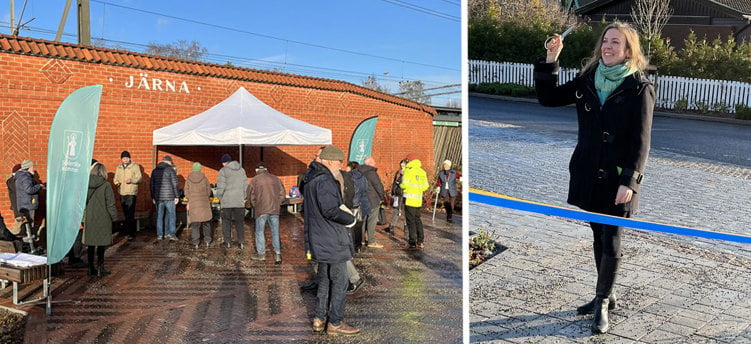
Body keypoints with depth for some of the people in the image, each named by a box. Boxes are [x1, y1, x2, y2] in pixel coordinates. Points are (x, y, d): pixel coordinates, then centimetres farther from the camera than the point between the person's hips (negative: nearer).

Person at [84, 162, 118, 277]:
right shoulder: (106, 185, -13)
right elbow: (110, 204, -11)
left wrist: (84, 215, 17)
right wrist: (114, 217, -1)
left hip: (89, 218, 4)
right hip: (102, 219, -4)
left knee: (91, 244, 13)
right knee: (101, 244, 4)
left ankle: (91, 268, 20)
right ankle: (100, 268, 6)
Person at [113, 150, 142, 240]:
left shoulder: (135, 166, -1)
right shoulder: (119, 167, 14)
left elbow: (139, 179, -5)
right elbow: (115, 178, 20)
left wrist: (131, 180, -23)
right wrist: (116, 182, -4)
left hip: (131, 193, -5)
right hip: (122, 193, 5)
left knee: (130, 214, -12)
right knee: (126, 213, 12)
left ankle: (131, 233, -11)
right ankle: (128, 231, 21)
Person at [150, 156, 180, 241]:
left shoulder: (155, 171, 10)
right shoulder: (170, 170, -6)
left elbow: (151, 185, 14)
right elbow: (175, 184, -10)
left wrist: (153, 197, 20)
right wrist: (177, 196, -5)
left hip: (158, 197, 4)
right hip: (169, 197, -4)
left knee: (159, 216, 10)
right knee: (171, 215, 4)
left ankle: (159, 235, 11)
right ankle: (171, 234, -1)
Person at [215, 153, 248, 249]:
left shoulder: (223, 171, -8)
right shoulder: (241, 169, 6)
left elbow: (220, 187, -12)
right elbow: (245, 185, 6)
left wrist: (220, 197, 3)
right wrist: (244, 197, 12)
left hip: (227, 201, -3)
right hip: (239, 201, 4)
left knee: (226, 221, 9)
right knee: (240, 221, 9)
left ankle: (227, 242, 11)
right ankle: (241, 242, 9)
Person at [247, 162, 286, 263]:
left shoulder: (255, 180, -1)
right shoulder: (276, 179, 9)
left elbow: (251, 197, 1)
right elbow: (282, 195, 8)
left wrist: (254, 206, 17)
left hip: (261, 210, -3)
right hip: (274, 209, 3)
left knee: (260, 231, 10)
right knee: (275, 232, 8)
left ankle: (261, 253, 15)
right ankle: (278, 254, 4)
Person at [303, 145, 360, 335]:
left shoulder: (311, 179, 14)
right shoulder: (324, 181, -19)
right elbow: (330, 210, -27)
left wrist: (341, 207, 5)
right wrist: (350, 219, -12)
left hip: (320, 241, 10)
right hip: (332, 241, -10)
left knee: (324, 280, 19)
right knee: (339, 282, 1)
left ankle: (319, 319, 26)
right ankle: (335, 323, 10)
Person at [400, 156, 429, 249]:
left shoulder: (408, 170, -10)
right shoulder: (422, 172, 9)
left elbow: (404, 184, -17)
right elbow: (426, 186, 9)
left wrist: (400, 185, 4)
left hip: (410, 199, -6)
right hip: (419, 200, 6)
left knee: (411, 220, 0)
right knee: (417, 219, 16)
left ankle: (412, 242, 0)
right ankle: (420, 241, 15)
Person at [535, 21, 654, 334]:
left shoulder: (639, 89, -8)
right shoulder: (587, 80, 6)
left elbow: (641, 141, -11)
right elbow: (547, 98, 8)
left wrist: (629, 181, -19)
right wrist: (550, 60, -4)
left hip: (618, 178, -5)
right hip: (588, 174, 5)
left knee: (611, 243, 0)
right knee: (598, 238, 15)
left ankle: (602, 302, 16)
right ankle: (605, 296, 31)